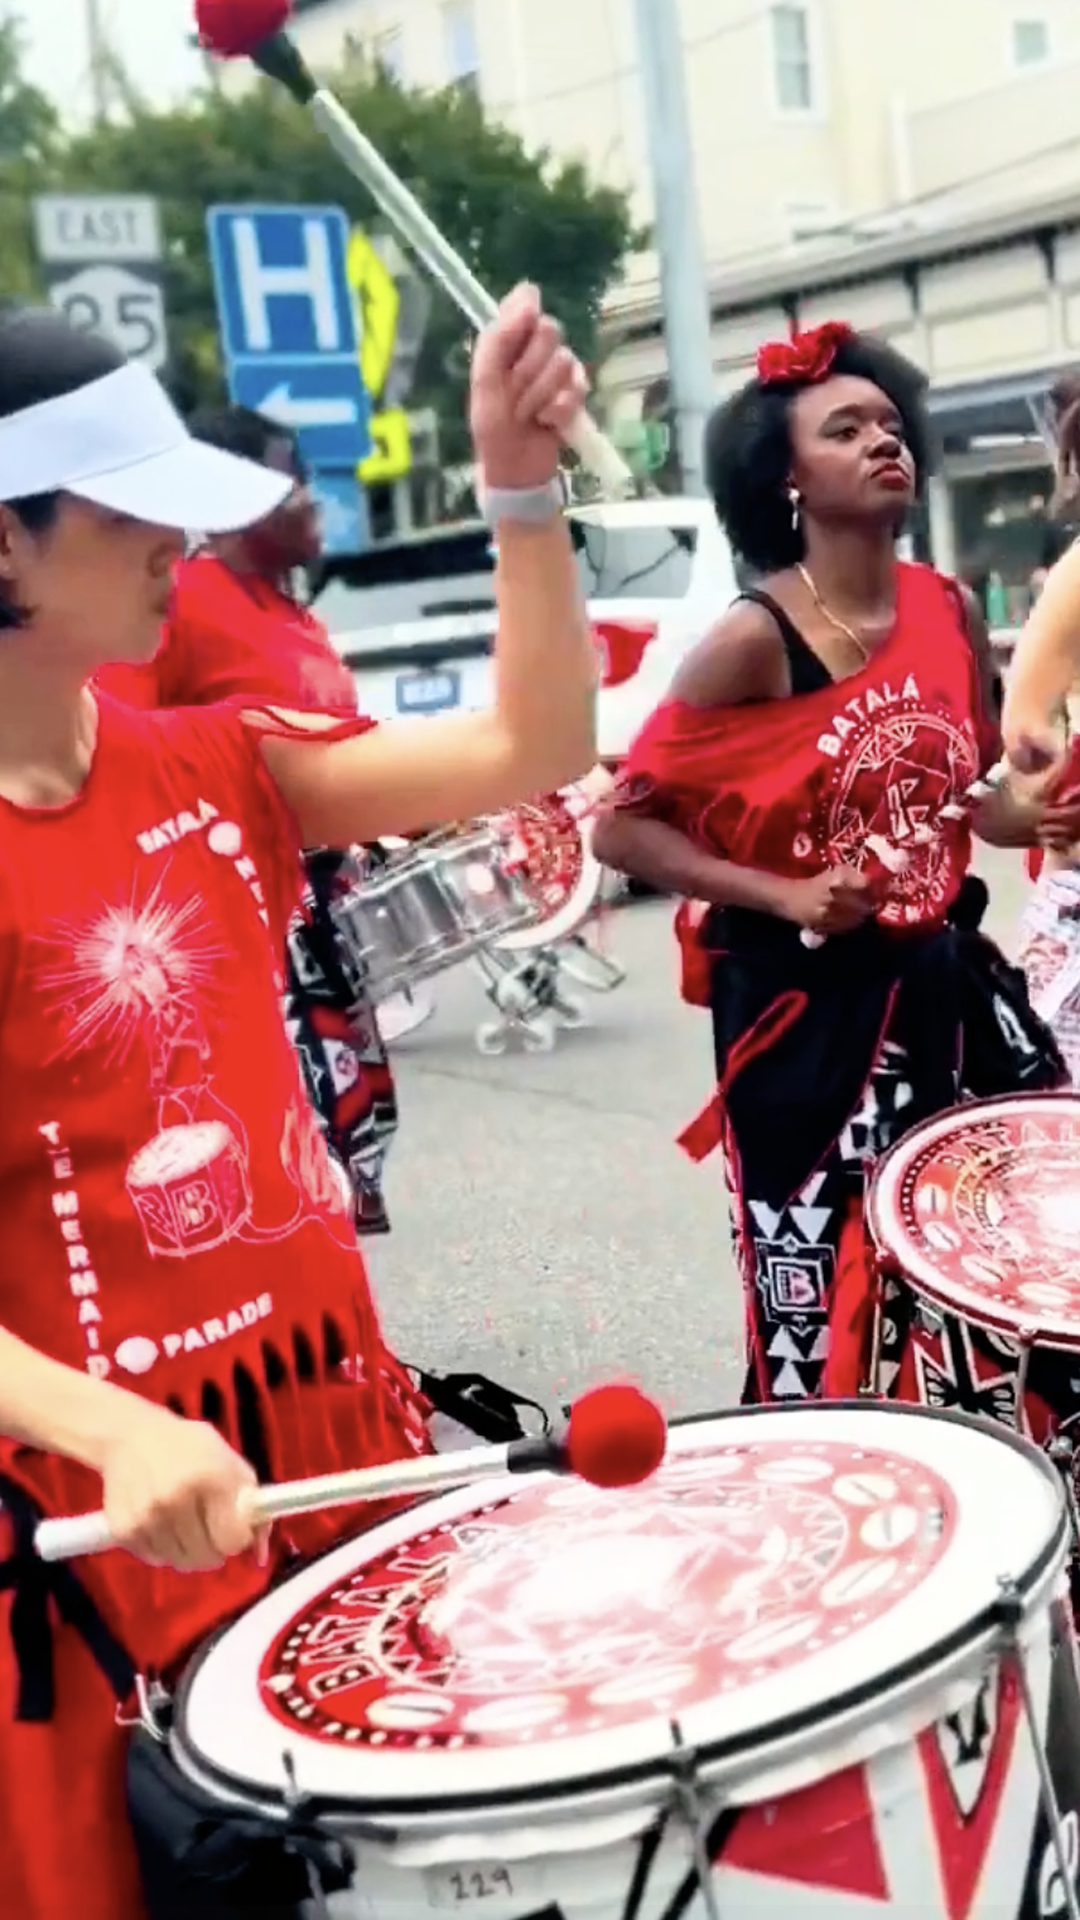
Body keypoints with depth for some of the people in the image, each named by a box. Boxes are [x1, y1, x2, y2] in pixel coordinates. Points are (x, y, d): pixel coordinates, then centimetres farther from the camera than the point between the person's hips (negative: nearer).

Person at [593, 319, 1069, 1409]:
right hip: (805, 999, -6)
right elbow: (622, 826, -14)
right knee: (824, 1301, 3)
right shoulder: (755, 637, -15)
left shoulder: (949, 612, 3)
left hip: (941, 978, 6)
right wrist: (786, 896, -19)